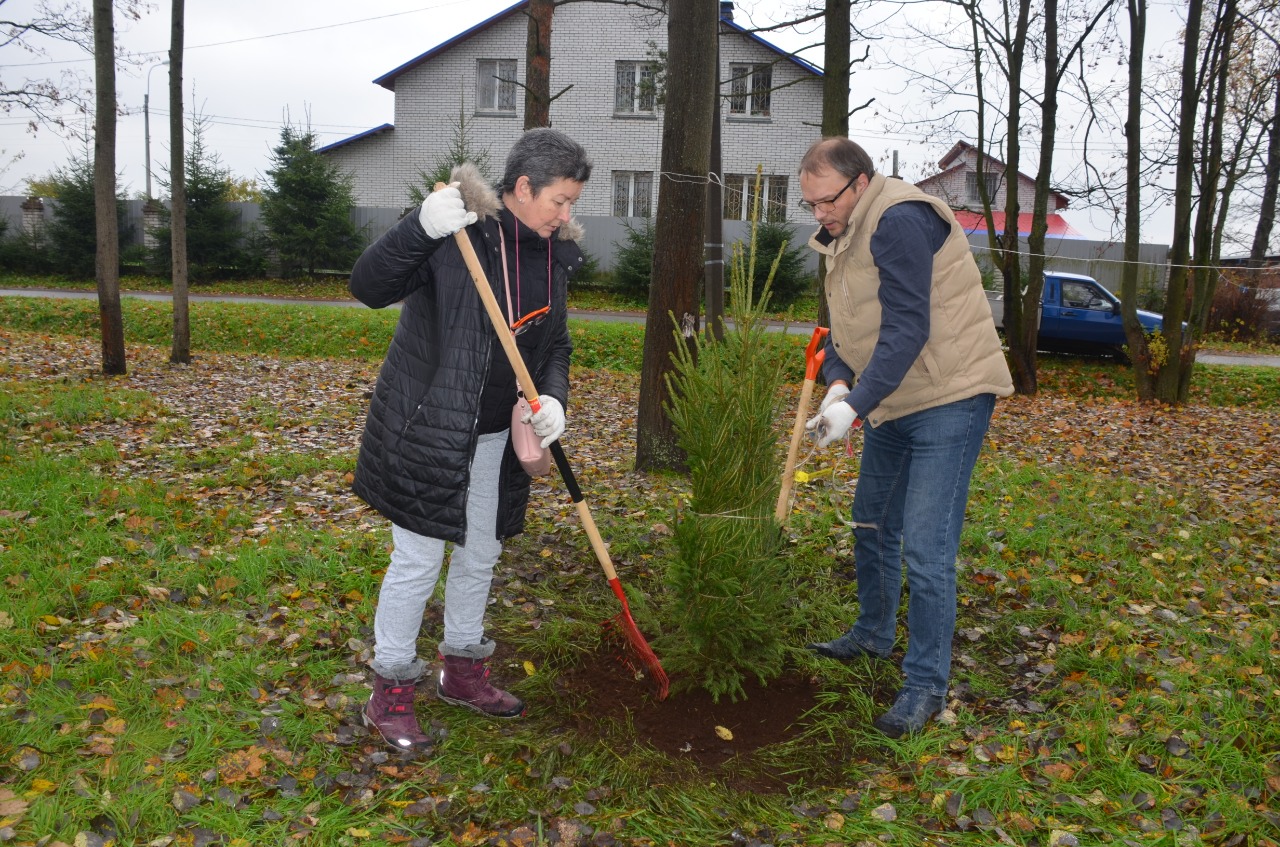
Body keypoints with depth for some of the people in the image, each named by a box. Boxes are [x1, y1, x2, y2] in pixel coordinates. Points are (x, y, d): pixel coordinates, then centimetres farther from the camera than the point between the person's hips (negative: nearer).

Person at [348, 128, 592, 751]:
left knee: (480, 555, 18)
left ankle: (462, 671, 38)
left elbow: (556, 344, 10)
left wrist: (553, 398, -9)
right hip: (426, 428, -7)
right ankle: (389, 693, 18)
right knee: (418, 560, 0)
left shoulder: (554, 253, 4)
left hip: (496, 436, 7)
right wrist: (421, 227, -37)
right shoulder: (460, 229, -18)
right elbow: (368, 287, -24)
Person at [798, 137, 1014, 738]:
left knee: (926, 551, -11)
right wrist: (838, 383, -8)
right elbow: (841, 329, 12)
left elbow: (907, 330, -26)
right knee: (873, 525, 21)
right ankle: (873, 635, 41)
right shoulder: (843, 237, 11)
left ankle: (927, 686, 3)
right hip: (891, 404, 10)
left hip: (948, 401, -10)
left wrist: (856, 404, -29)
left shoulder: (899, 221, -20)